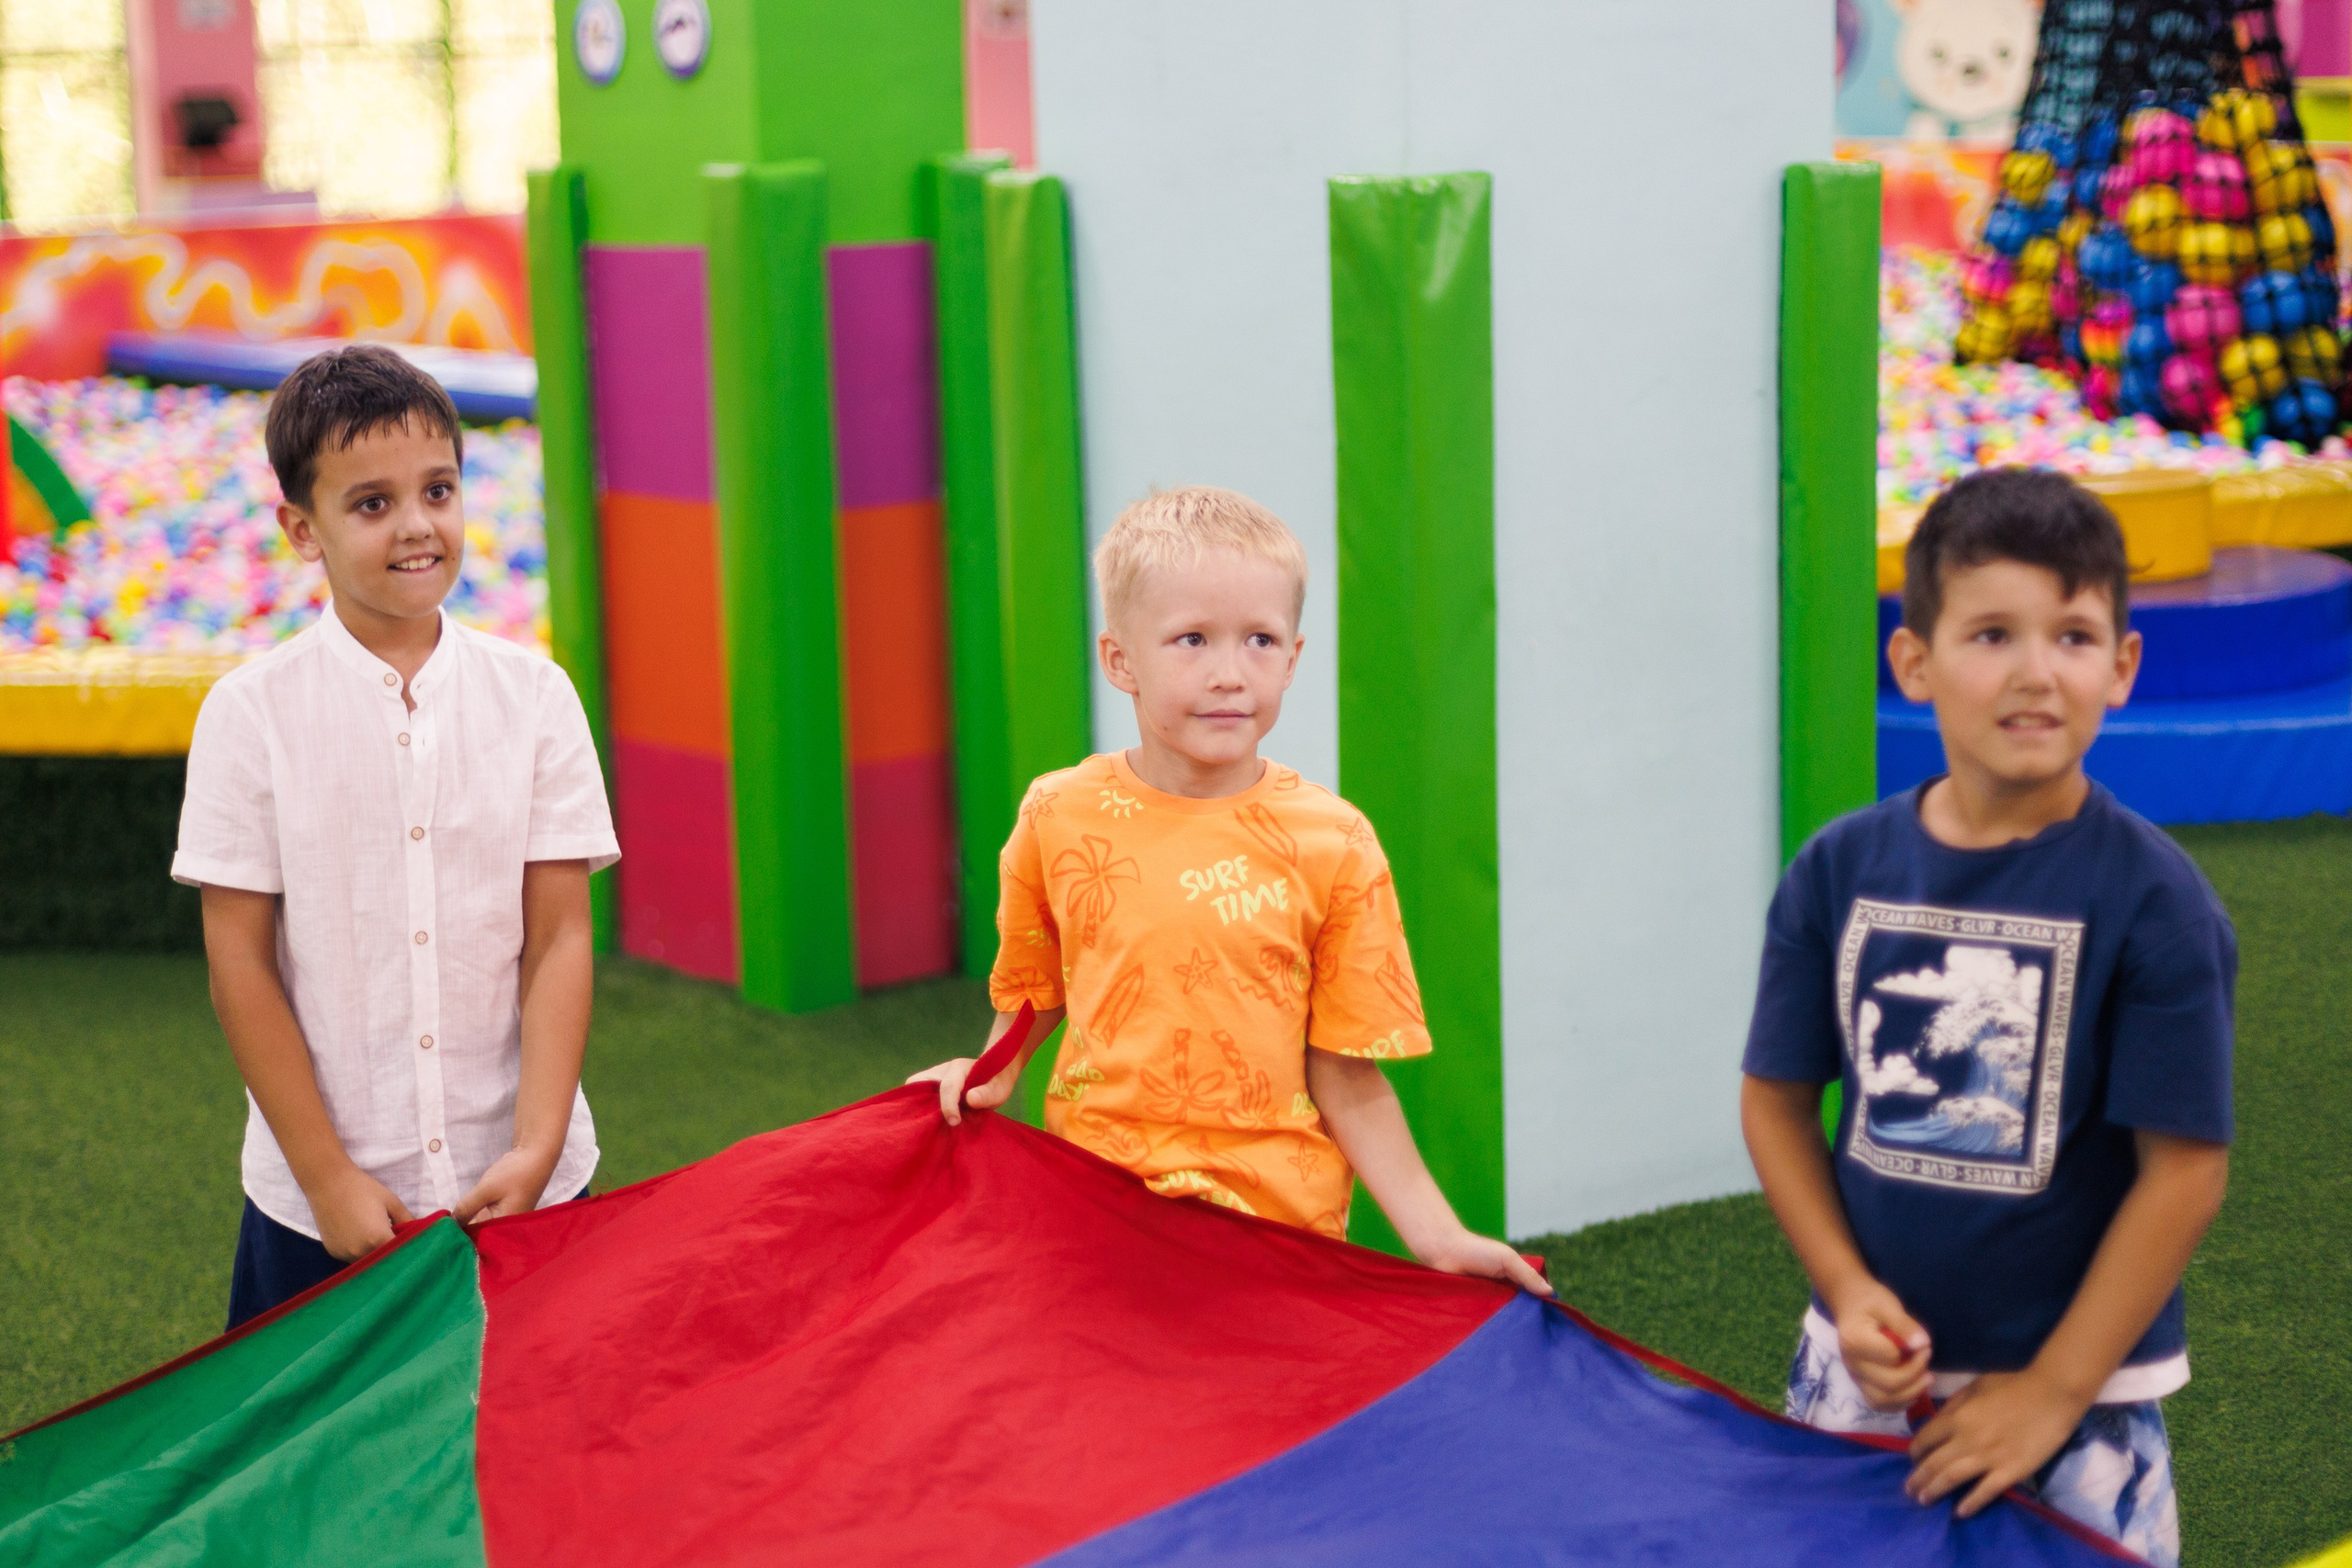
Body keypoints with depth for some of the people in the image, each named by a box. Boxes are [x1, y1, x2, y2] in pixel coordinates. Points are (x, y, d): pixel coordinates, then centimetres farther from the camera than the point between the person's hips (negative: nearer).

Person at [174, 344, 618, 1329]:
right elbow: (241, 965, -4)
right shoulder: (250, 713, -4)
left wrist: (537, 1147, -12)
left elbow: (559, 938, -2)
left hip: (528, 1184, 1)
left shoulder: (533, 696, 0)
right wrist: (328, 1177, -7)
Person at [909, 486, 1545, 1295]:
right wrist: (991, 1077, -1)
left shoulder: (1331, 844, -6)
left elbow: (1346, 1082, -4)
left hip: (1275, 1217, -1)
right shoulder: (1058, 816, -1)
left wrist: (1437, 1235, -12)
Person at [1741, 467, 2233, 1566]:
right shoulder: (1840, 871, -3)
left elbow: (2185, 1169, -12)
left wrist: (2053, 1393, -13)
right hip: (1862, 1373, 3)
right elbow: (1778, 1098, 4)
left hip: (2076, 1388, -3)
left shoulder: (2152, 900, -13)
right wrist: (1847, 1291, -8)